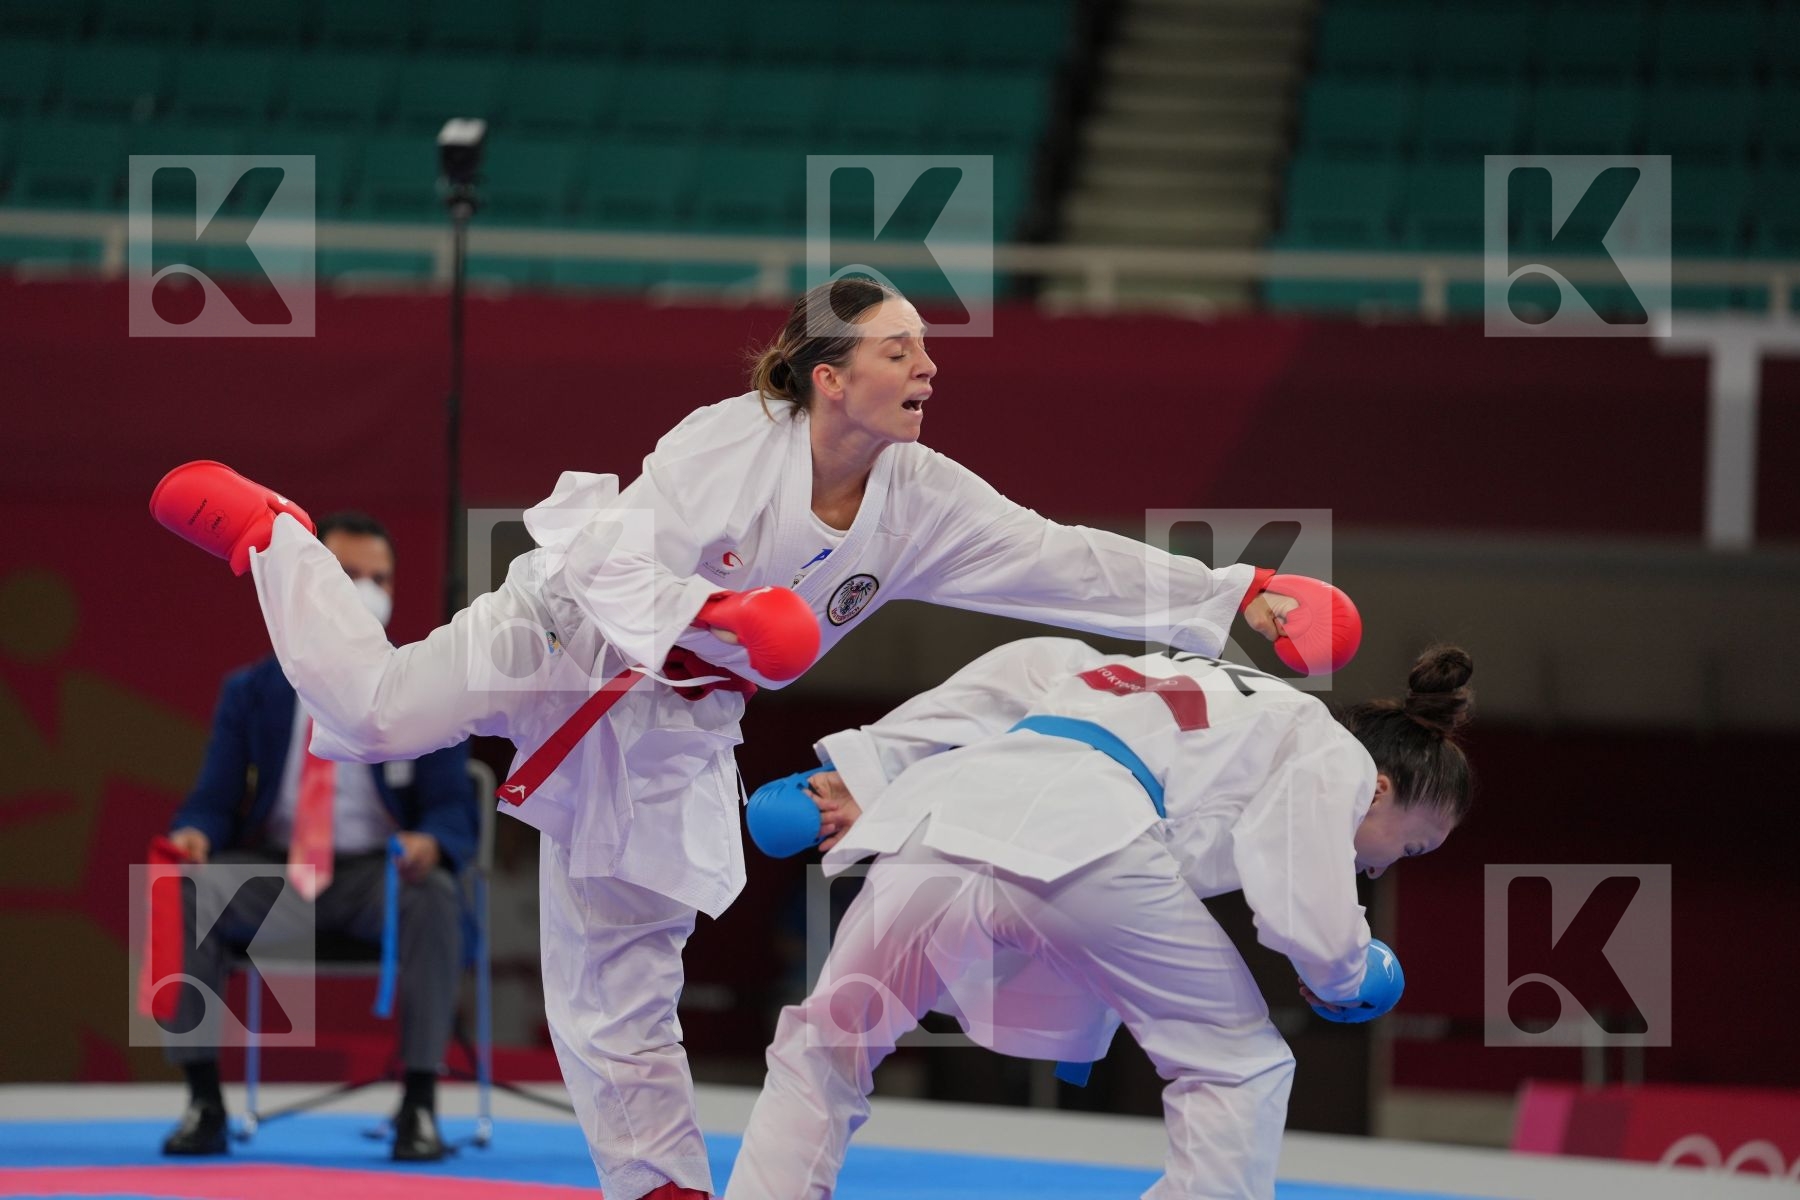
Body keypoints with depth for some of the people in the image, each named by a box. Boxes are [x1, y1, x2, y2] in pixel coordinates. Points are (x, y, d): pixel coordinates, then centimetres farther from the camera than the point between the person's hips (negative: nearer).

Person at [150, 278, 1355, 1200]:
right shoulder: (733, 440, -27)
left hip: (664, 731, 4)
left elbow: (1073, 564, -13)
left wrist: (1238, 595, -20)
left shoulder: (924, 503, -12)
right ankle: (266, 533, 21)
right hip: (570, 639, -4)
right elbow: (619, 557, -31)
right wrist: (708, 611, -48)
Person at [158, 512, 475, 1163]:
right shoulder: (252, 692, 9)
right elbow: (215, 799, 6)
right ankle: (204, 1103, -21)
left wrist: (430, 842, -28)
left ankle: (419, 1106, -30)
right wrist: (193, 835, -21)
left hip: (382, 877, -2)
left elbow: (454, 810, -2)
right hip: (273, 874, 2)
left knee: (436, 894, -35)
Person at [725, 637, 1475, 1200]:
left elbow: (1026, 675, 32)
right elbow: (1312, 922, 6)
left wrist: (869, 771, 30)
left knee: (821, 1053, 24)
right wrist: (1344, 978, 29)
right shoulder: (1334, 756, 20)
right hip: (1082, 848, -6)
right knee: (1239, 1067, 14)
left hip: (940, 814, 6)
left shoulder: (1193, 689, 41)